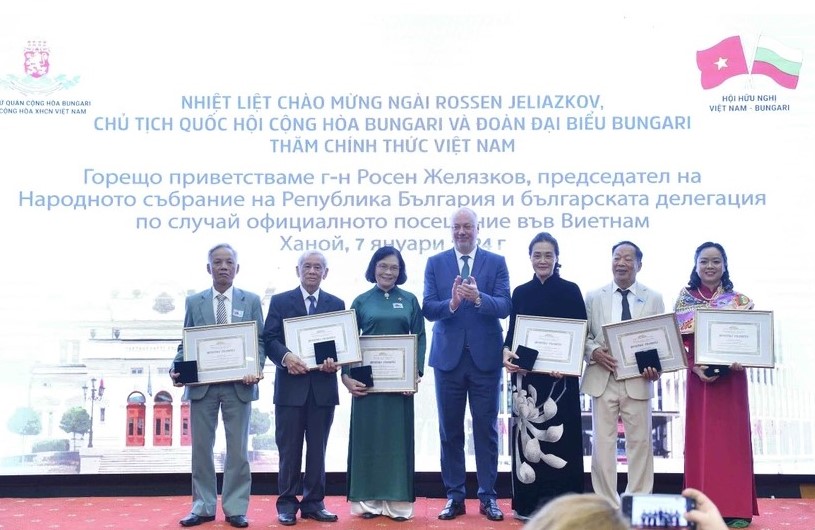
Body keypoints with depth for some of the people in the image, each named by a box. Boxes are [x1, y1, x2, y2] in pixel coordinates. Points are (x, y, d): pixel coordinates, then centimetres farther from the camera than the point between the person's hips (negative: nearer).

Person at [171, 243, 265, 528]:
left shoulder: (251, 301, 6)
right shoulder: (193, 302, 9)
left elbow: (259, 341, 3)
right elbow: (186, 343, 8)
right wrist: (176, 369, -10)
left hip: (238, 385, -1)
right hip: (201, 384, 1)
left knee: (237, 449, 4)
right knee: (201, 447, 6)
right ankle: (203, 507, 17)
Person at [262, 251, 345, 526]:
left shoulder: (336, 304, 12)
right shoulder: (280, 301, 6)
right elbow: (269, 338, -2)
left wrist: (336, 361, -12)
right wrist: (285, 356, -20)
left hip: (323, 386, 2)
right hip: (290, 384, -2)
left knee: (317, 448, 8)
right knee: (289, 449, 2)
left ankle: (314, 503, 16)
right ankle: (287, 503, 12)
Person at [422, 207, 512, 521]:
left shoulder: (497, 262, 2)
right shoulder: (435, 263, 5)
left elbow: (505, 307, -8)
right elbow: (428, 309, -4)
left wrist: (478, 298, -27)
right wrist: (452, 303, -24)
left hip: (485, 356, -1)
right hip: (448, 356, 1)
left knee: (486, 428, 5)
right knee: (450, 429, 8)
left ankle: (488, 496, 14)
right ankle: (454, 496, 17)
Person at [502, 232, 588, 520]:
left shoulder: (570, 291, 2)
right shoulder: (520, 293, 11)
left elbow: (580, 334, -2)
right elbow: (511, 331, 10)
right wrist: (507, 352, -12)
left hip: (561, 376, -2)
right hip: (526, 375, 3)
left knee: (559, 436, -1)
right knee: (528, 436, 4)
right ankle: (529, 503, 12)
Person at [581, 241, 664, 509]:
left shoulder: (654, 299, 9)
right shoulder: (593, 297, 9)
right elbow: (582, 335, 7)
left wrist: (657, 367, -10)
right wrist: (594, 351, -13)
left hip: (638, 380, 0)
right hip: (602, 379, 0)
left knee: (640, 441, 4)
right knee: (603, 442, 2)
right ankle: (607, 505, 11)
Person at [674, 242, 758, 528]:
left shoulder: (739, 300, 5)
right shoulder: (685, 300, 4)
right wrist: (695, 367, -14)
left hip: (732, 377, 0)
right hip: (698, 377, 0)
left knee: (733, 436, 2)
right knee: (700, 438, 2)